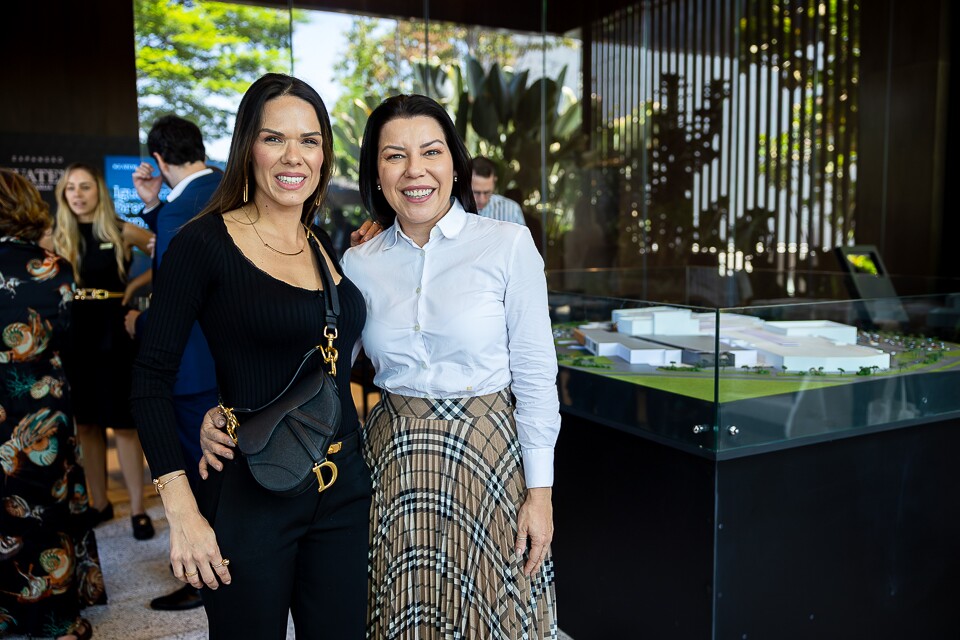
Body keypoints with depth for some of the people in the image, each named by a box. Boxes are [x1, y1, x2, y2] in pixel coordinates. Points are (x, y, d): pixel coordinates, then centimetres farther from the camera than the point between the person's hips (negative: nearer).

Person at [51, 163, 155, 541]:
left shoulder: (122, 232, -2)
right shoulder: (59, 238, 7)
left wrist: (136, 284, -4)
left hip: (113, 336, -3)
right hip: (73, 338, 4)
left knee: (123, 424, 0)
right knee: (85, 424, 11)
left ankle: (137, 509, 9)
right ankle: (99, 503, 24)